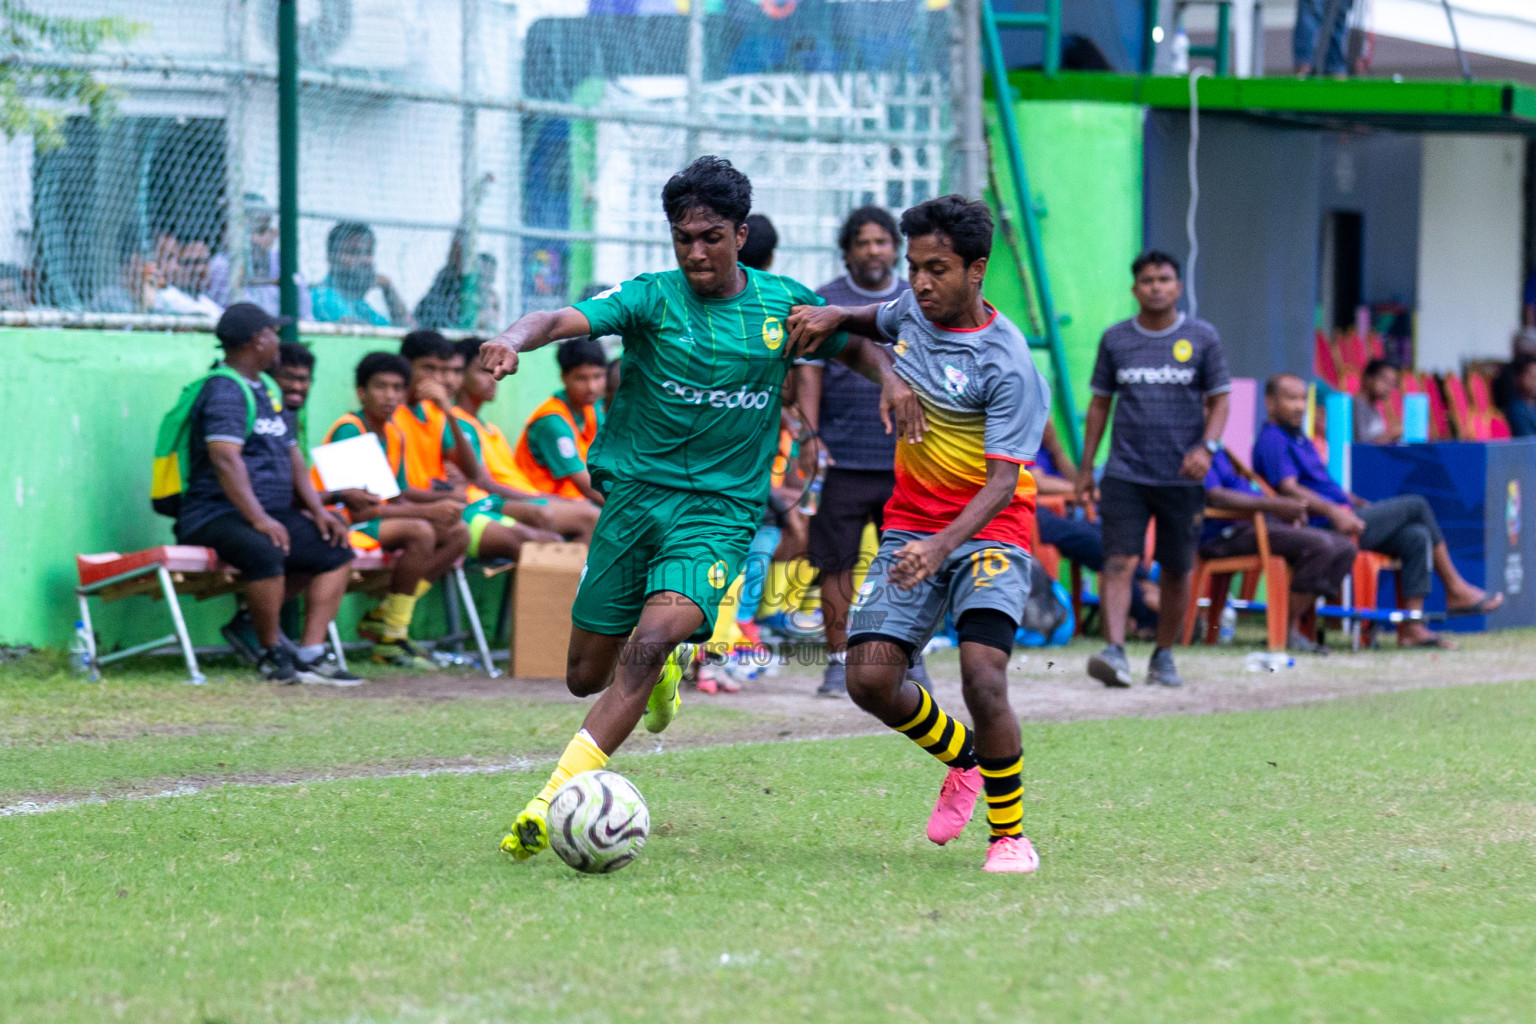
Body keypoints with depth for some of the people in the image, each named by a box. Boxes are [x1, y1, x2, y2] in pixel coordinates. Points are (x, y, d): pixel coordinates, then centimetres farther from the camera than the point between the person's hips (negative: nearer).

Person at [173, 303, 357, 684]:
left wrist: (317, 509, 6)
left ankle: (310, 654, -7)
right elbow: (225, 457, -23)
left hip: (272, 514, 10)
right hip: (216, 516, -10)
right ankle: (273, 652, -18)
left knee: (336, 550, 1)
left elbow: (292, 455, 21)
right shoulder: (224, 391, -10)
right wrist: (260, 520, -29)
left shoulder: (267, 391, 21)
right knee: (266, 551, -37)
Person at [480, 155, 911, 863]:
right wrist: (515, 341, -44)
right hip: (635, 490, 1)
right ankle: (663, 669, 44)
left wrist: (892, 377, -2)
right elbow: (567, 319, -21)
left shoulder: (783, 303, 5)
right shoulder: (651, 298, -4)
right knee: (587, 675, 6)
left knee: (653, 637, -25)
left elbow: (853, 345, 22)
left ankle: (554, 800, -27)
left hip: (722, 507, -1)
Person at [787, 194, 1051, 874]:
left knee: (982, 676, -24)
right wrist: (836, 317, 5)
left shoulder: (1006, 364, -20)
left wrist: (941, 547, -40)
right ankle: (962, 757, 23)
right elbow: (884, 321, 28)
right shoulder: (916, 308, 1)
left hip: (987, 531, -6)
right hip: (910, 524, 6)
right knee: (870, 679, -8)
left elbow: (1002, 483, -24)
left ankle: (1009, 833, -3)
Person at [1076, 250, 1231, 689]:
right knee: (1118, 562, -15)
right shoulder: (1115, 339, 7)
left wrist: (1206, 446, -13)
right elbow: (1100, 403, 13)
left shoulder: (1202, 337, 3)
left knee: (1176, 570, 7)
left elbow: (1219, 400, 4)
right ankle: (1114, 651, -24)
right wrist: (1086, 467, 12)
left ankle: (1164, 655, 21)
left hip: (1181, 476, 0)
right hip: (1126, 472, 0)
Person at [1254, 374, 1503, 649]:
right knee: (1416, 505, -8)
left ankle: (1412, 627, -12)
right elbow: (1289, 489, -21)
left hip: (1342, 519, 10)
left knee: (1416, 536, -7)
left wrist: (1357, 502, 14)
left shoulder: (1299, 439, 26)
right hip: (1324, 529, -10)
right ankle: (1456, 590, 2)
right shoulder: (1272, 441, -8)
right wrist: (1334, 512, -31)